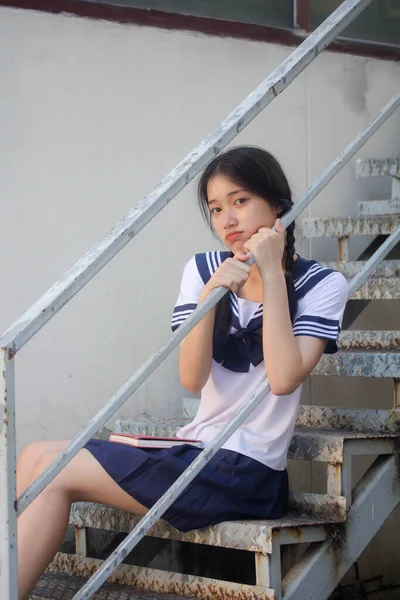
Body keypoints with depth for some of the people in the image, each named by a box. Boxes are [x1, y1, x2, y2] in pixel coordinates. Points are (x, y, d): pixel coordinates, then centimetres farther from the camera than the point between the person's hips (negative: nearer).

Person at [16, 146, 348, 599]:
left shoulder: (320, 285, -4)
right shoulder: (204, 271, 9)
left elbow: (284, 378, -20)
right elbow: (192, 378, -2)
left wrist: (272, 274, -15)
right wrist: (211, 293, -16)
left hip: (246, 473, -6)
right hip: (196, 454, 6)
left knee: (50, 469, -14)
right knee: (39, 458, -10)